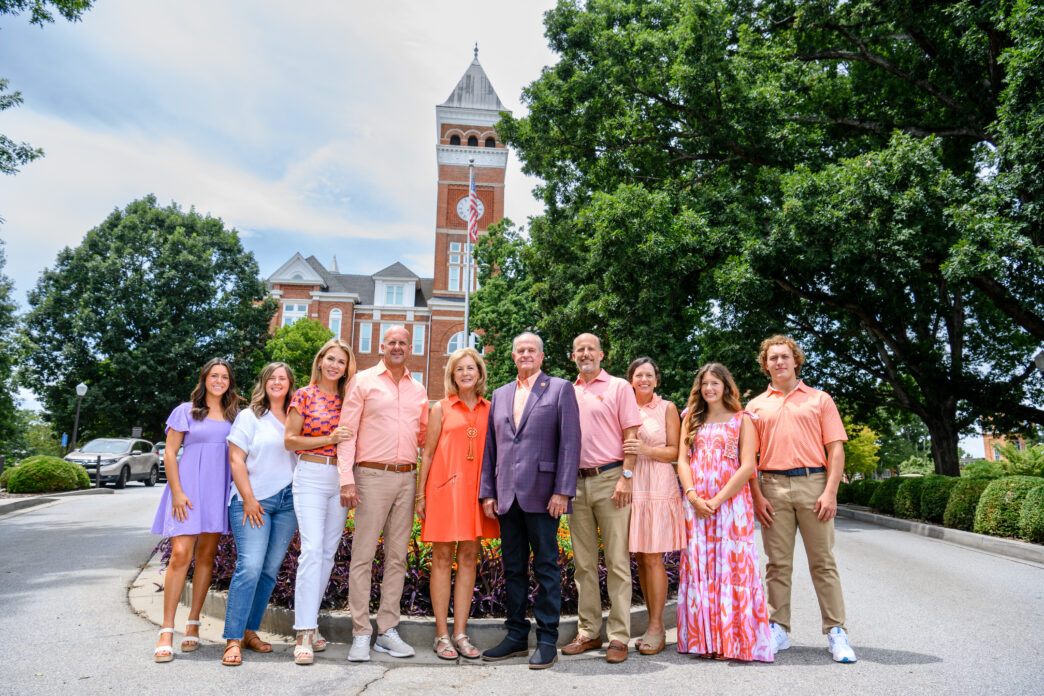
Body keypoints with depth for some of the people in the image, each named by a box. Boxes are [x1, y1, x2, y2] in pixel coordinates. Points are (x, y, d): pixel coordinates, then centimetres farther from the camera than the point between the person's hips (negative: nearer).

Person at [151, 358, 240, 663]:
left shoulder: (234, 415, 13)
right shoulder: (186, 411, 5)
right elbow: (170, 454, 1)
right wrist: (177, 492, -8)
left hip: (219, 490, 3)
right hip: (188, 487, -3)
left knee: (206, 556, 6)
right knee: (180, 554, -12)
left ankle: (193, 624, 15)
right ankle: (166, 632, -7)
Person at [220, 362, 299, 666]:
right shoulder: (249, 417, 3)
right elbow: (236, 459, -2)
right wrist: (249, 499, -10)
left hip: (288, 502, 4)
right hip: (253, 501, -4)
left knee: (270, 570, 5)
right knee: (250, 567, -13)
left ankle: (250, 631, 16)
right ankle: (233, 639, -8)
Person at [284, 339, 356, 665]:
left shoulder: (348, 399, 12)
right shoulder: (304, 395, 1)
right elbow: (289, 440, -2)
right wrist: (329, 439, -12)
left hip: (340, 479, 5)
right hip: (311, 476, -4)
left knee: (328, 552, 8)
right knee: (312, 549, -15)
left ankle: (310, 623, 21)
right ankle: (304, 634, -13)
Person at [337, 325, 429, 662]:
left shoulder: (418, 390, 15)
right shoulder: (364, 381, 3)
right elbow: (346, 431, -3)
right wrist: (347, 479, -11)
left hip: (406, 478, 5)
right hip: (372, 475, -4)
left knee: (397, 556, 7)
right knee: (363, 555, -4)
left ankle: (387, 631, 15)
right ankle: (361, 634, 4)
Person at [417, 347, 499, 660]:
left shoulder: (489, 409, 9)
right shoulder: (441, 409, 4)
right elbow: (428, 453, 4)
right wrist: (421, 494, 0)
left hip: (476, 489, 3)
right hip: (444, 487, -2)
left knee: (469, 557, 5)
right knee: (442, 557, 1)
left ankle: (460, 633, 14)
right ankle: (442, 635, 10)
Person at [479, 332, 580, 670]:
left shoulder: (560, 389, 3)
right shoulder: (500, 395, 17)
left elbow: (570, 442, -5)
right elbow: (490, 447, 16)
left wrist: (563, 491, -12)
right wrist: (487, 491, 8)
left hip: (542, 494, -5)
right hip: (507, 496, 5)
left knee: (546, 567, 1)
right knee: (513, 568, 11)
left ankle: (547, 641, 11)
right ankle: (516, 635, 22)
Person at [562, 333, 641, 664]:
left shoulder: (618, 387, 3)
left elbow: (631, 435, -3)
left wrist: (626, 477, -13)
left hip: (610, 479, -4)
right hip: (577, 483, 5)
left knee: (617, 562, -2)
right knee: (583, 563, 9)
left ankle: (619, 637, 4)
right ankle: (588, 632, 18)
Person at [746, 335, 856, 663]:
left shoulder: (820, 399, 9)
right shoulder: (756, 405, 13)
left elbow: (836, 449, 3)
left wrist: (830, 492, -7)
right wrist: (757, 495, -1)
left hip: (813, 483, -1)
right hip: (773, 488, 1)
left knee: (823, 562, 1)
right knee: (778, 563, 5)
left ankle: (836, 632, 8)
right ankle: (778, 630, 13)